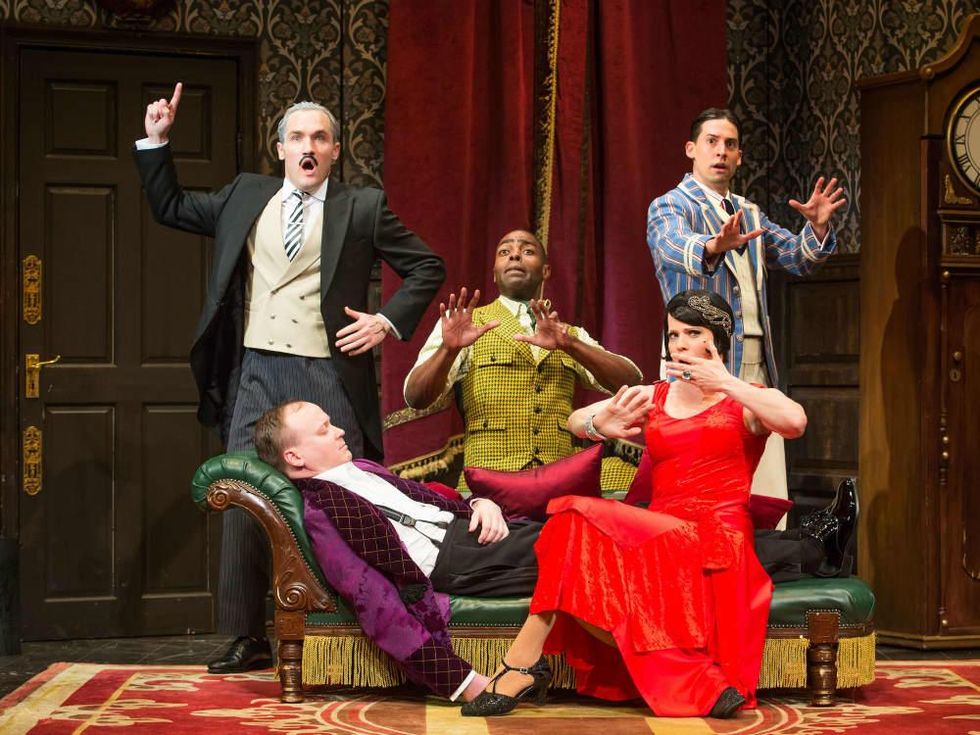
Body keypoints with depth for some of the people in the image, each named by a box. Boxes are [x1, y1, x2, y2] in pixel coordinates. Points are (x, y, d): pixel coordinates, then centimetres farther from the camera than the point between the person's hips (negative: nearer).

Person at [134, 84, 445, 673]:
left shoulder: (363, 208, 7)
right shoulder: (245, 197, 16)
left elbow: (427, 267, 10)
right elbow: (169, 207, 25)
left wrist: (388, 320, -2)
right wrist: (156, 141, 15)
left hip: (328, 377, -3)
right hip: (255, 376, 3)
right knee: (243, 506, 0)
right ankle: (248, 638, 8)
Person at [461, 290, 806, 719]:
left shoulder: (746, 401, 8)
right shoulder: (652, 398, 21)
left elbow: (795, 422, -15)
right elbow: (575, 421, 16)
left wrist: (724, 384, -12)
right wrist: (600, 425, -7)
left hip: (716, 538, -5)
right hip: (658, 530, 5)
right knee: (579, 520, -27)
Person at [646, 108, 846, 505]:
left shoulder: (749, 214, 22)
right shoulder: (669, 206, 0)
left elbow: (799, 259, 14)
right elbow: (675, 246, -23)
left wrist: (817, 226, -7)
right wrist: (713, 247, -44)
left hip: (758, 368, 6)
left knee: (767, 494, 0)